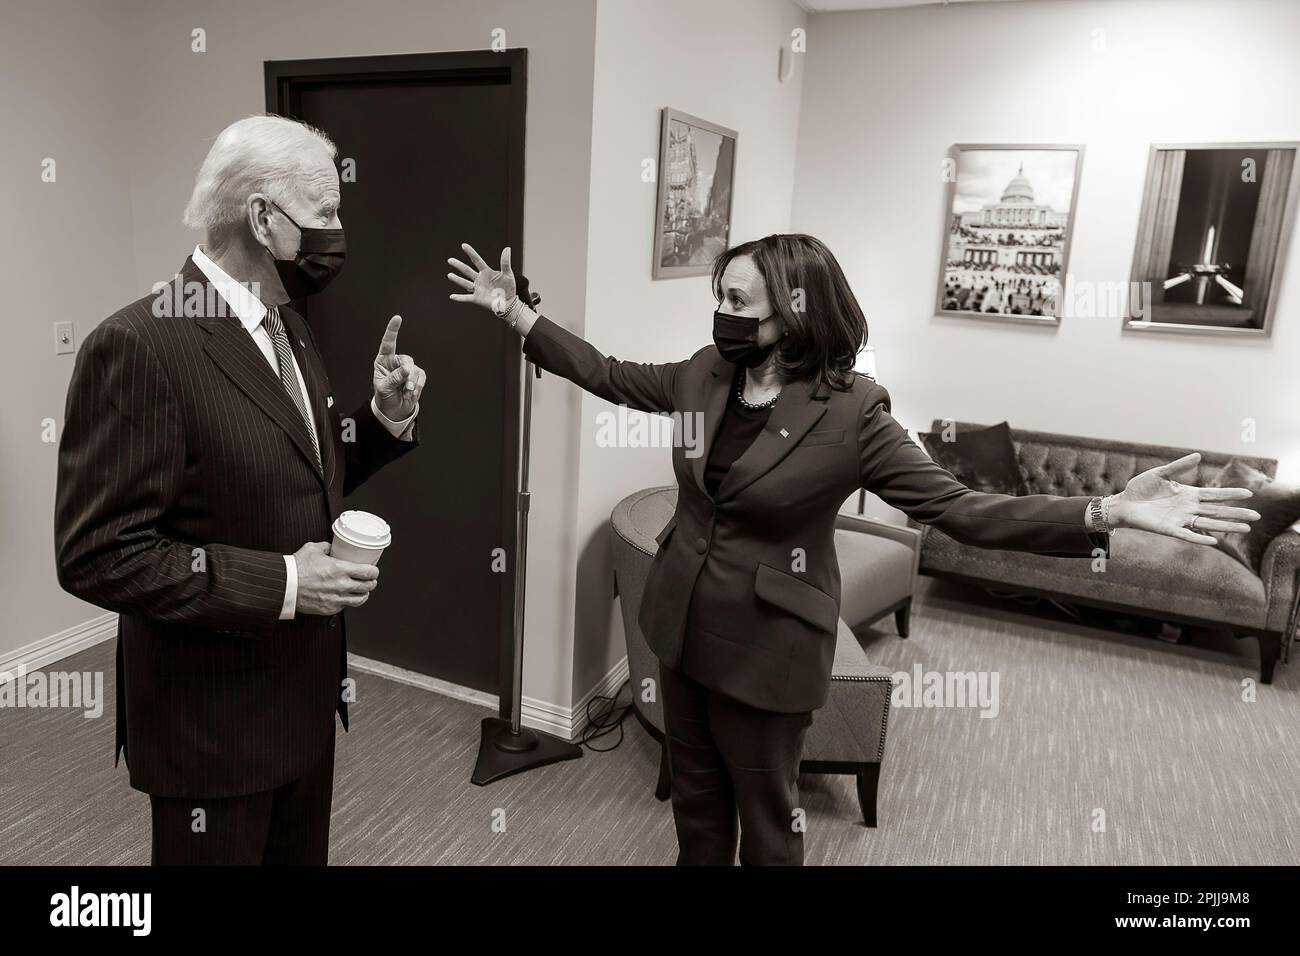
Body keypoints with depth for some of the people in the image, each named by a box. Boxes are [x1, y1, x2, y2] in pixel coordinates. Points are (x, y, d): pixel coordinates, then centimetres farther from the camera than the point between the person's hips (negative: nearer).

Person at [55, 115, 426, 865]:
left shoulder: (286, 326, 6)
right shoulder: (139, 344, -21)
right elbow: (98, 554, -22)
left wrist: (386, 415, -3)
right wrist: (278, 583, -25)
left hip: (304, 696, 8)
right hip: (214, 722, -8)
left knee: (304, 854, 24)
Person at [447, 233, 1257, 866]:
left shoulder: (851, 414, -19)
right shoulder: (701, 377, -4)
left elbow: (957, 507, -19)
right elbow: (608, 374, 10)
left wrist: (1109, 513, -31)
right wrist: (518, 312, 9)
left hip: (767, 644, -5)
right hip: (681, 623, 6)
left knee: (766, 808, 16)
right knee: (695, 790, 24)